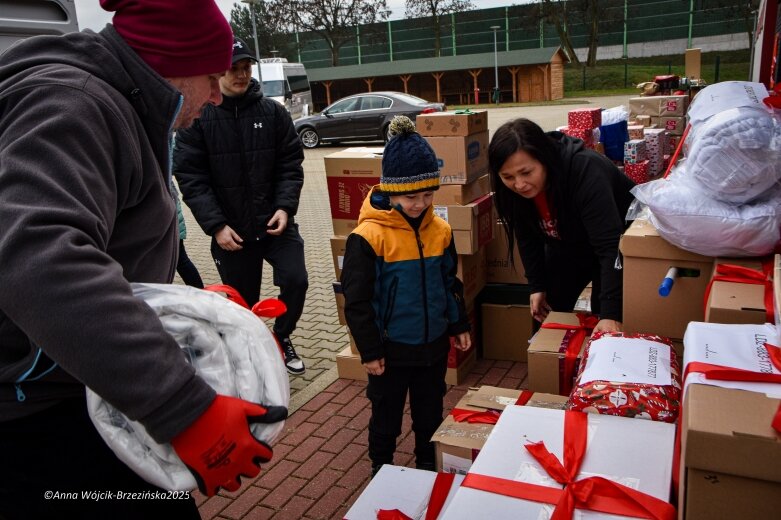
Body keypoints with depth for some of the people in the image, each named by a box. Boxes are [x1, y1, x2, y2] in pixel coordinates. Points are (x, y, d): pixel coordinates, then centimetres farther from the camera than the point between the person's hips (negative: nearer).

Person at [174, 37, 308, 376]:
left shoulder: (273, 112, 1)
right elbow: (190, 177, -7)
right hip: (230, 230, -1)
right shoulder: (197, 117, -5)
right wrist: (216, 225, -15)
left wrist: (285, 206, -12)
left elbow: (291, 164, 3)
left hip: (274, 223, 1)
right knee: (243, 302, 11)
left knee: (295, 281, -10)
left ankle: (281, 337, 20)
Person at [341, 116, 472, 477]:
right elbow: (356, 300, -15)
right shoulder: (368, 236, -20)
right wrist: (369, 351, -12)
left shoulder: (440, 230, -3)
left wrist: (459, 326, 15)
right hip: (391, 349, -4)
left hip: (434, 344, 5)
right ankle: (381, 469, 39)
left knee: (431, 413, 22)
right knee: (386, 417, 16)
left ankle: (429, 463, 44)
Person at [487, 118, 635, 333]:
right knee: (550, 311, 7)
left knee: (605, 326, -7)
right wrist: (537, 285, -6)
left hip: (618, 239, -5)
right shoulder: (511, 188, -21)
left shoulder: (585, 172, -39)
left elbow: (611, 247, -42)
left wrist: (611, 313, -46)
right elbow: (528, 236, -4)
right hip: (568, 246, 5)